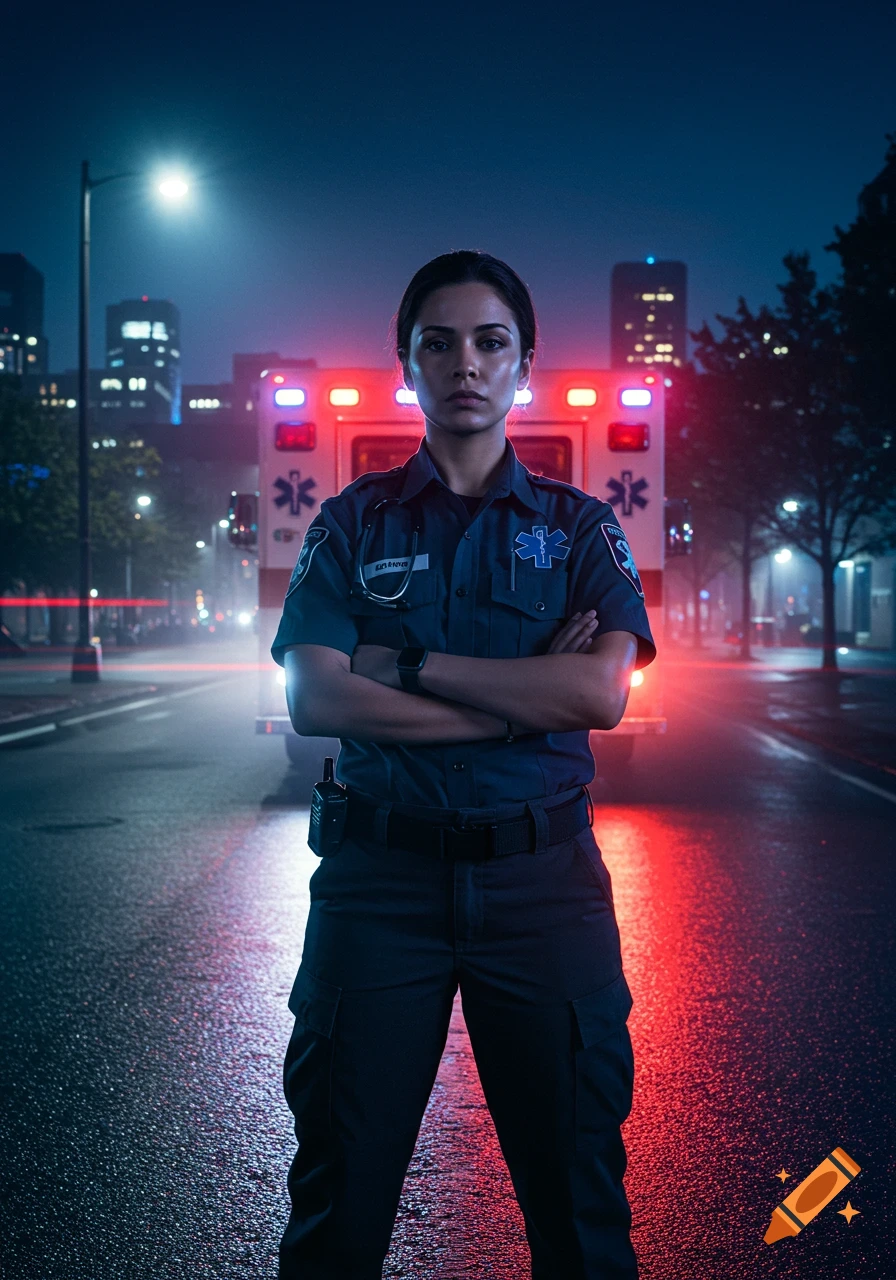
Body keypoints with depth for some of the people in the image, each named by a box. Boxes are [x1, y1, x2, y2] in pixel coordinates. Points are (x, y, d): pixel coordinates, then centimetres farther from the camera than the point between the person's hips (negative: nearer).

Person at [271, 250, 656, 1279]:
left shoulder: (579, 527, 7)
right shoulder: (354, 522, 6)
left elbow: (601, 692, -10)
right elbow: (313, 701, -8)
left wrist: (406, 664, -12)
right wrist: (527, 697, -11)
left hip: (541, 875, 0)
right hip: (381, 872, 0)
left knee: (576, 1187, 10)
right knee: (342, 1192, 10)